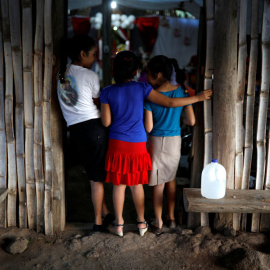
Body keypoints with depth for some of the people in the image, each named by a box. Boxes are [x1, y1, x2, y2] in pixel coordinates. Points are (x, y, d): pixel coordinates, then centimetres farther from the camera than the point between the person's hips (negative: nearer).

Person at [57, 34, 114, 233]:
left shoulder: (61, 73, 9)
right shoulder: (90, 75, -8)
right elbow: (98, 104, 2)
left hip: (75, 129, 6)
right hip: (93, 126, -6)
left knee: (94, 175, 17)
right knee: (97, 177, 6)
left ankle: (105, 213, 27)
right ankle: (98, 222, 16)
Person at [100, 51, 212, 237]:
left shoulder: (108, 92, -6)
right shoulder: (142, 88, -8)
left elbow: (106, 122, -5)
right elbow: (169, 103, -9)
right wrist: (198, 98, -1)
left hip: (117, 144, 0)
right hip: (137, 144, 0)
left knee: (119, 184, 10)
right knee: (137, 184, 14)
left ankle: (119, 224, 20)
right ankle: (141, 222, 25)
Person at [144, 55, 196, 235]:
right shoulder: (182, 92, -6)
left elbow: (148, 128, -15)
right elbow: (192, 121, -3)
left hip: (156, 142, -3)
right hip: (175, 141, 4)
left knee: (158, 183, 8)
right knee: (171, 179, 21)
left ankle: (158, 223, 16)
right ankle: (171, 217, 30)